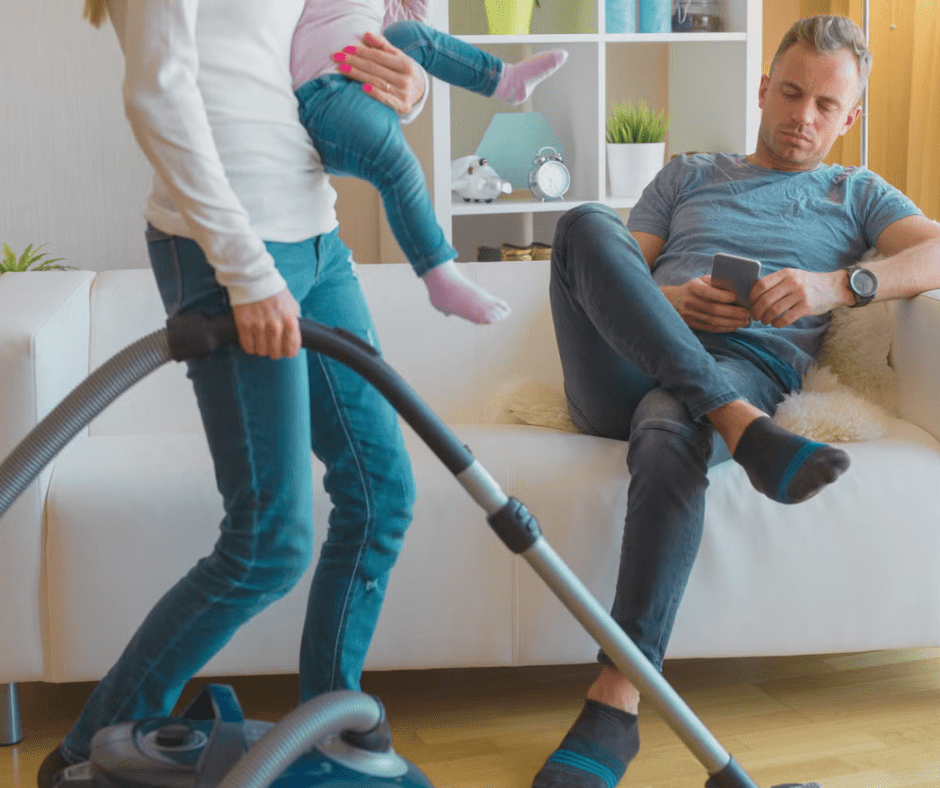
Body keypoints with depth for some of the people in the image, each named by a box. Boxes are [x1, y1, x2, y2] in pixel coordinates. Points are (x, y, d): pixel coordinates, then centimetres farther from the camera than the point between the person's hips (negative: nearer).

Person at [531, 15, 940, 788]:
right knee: (586, 222, -27)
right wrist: (669, 301, -4)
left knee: (669, 442, -41)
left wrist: (838, 284, -12)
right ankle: (744, 431, -40)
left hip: (741, 367, -2)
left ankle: (616, 704, -41)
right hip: (626, 369, 3)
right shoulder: (687, 176, 31)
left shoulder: (856, 194, 26)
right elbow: (610, 267, 19)